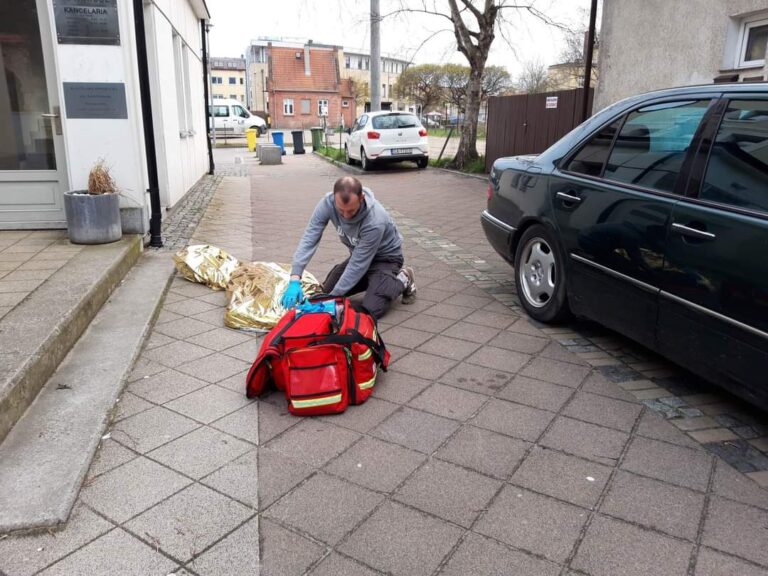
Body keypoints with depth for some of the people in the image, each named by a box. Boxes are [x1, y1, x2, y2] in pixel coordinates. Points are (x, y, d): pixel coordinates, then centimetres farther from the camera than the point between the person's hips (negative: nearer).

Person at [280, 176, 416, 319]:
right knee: (326, 292, 4)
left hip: (385, 257, -6)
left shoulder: (375, 221, -38)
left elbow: (359, 264, -31)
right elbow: (309, 239, -27)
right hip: (359, 255, 6)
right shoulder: (327, 203, -26)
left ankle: (402, 280, 6)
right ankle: (373, 281, 22)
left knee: (371, 309, -22)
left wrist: (334, 296, -30)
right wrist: (295, 279, -38)